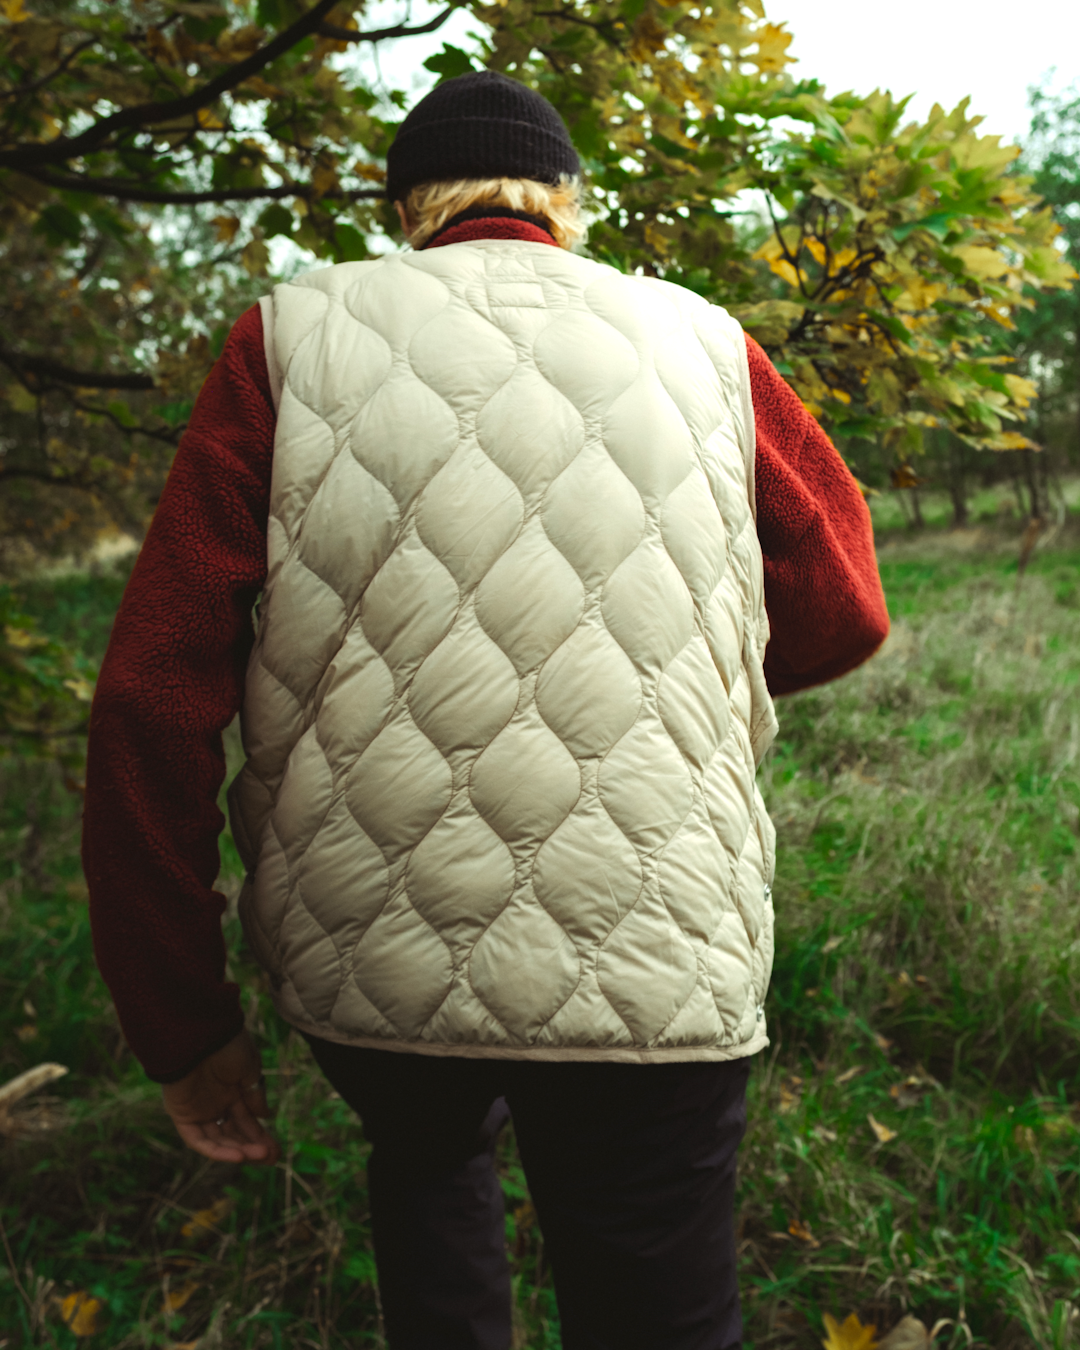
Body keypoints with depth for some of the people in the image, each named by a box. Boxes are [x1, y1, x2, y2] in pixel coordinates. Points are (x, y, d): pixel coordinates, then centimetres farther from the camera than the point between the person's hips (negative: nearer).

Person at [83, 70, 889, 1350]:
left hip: (362, 964, 1)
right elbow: (841, 617, 10)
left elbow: (155, 695, -5)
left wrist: (178, 1018, 3)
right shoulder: (704, 345, 5)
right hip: (645, 973, 0)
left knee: (427, 1163, 32)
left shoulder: (291, 340, 2)